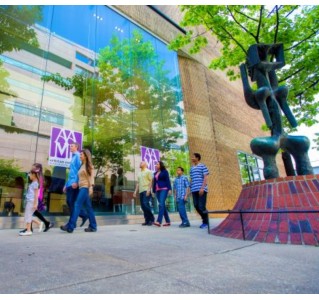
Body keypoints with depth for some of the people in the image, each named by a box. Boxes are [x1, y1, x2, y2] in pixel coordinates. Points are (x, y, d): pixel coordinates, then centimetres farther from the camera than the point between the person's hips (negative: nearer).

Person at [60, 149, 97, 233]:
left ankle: (70, 226, -10)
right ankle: (93, 226, 10)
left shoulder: (89, 165, -1)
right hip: (81, 188, 8)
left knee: (77, 205, -11)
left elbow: (91, 176, -11)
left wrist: (91, 187, -21)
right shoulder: (82, 166, 20)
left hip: (85, 187, -8)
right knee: (88, 207, 6)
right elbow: (80, 178, 19)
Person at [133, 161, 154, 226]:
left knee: (145, 204, -17)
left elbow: (151, 181, -8)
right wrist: (135, 191, 14)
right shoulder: (139, 173, 23)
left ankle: (151, 218, -4)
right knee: (143, 206, 4)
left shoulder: (148, 171, 1)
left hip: (146, 190, -7)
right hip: (141, 191, 8)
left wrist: (149, 189, -18)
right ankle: (147, 220, 10)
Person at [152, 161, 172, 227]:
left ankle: (158, 221, -24)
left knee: (161, 204, -17)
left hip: (164, 189, -7)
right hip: (157, 190, 7)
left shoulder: (165, 172, 2)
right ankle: (168, 221, 13)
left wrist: (169, 189, -13)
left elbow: (168, 180, -4)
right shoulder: (155, 173, 19)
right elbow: (154, 182, 18)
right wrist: (153, 191, 14)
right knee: (162, 205, 6)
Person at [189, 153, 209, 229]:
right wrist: (190, 189, 15)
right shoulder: (191, 168, 17)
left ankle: (206, 222, 10)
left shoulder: (202, 166, 1)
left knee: (202, 206, -7)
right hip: (194, 190, 6)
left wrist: (202, 188, -15)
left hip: (201, 189, -6)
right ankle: (204, 220, 24)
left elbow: (205, 178, -5)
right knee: (196, 206, 6)